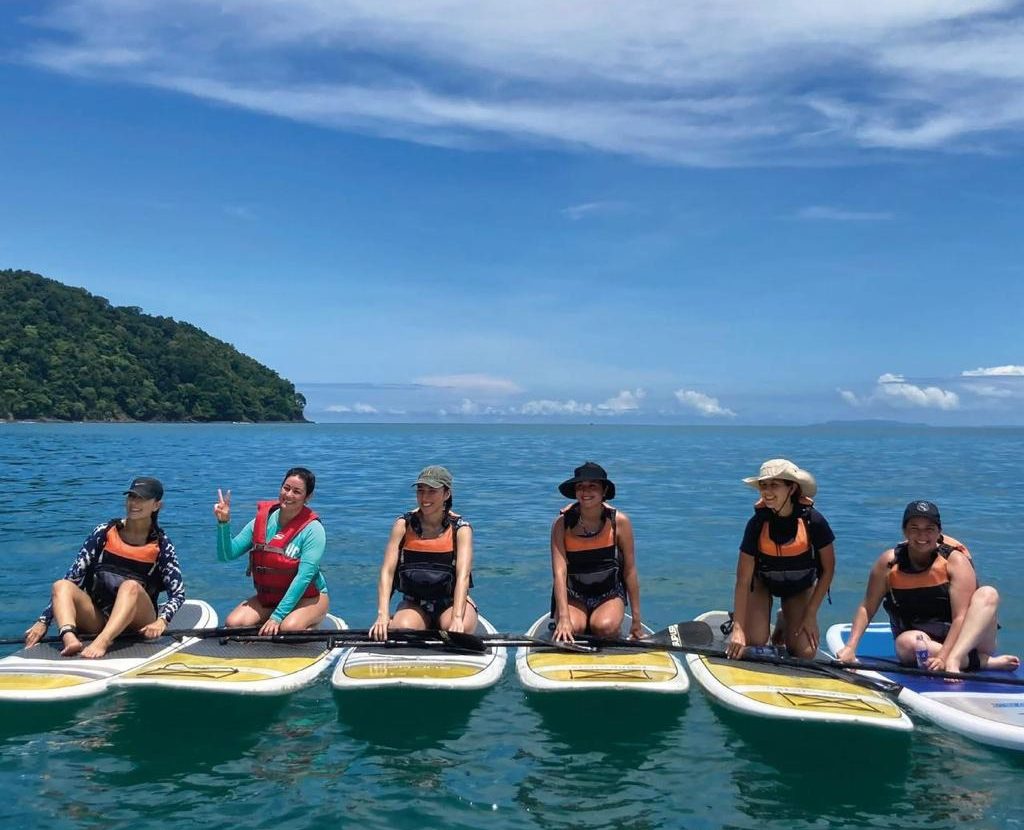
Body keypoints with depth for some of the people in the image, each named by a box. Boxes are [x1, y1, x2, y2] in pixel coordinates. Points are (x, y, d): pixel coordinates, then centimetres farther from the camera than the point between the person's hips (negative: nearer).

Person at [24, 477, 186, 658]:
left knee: (131, 586, -31)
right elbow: (74, 577, 1)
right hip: (96, 618, 2)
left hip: (136, 621, -2)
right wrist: (43, 621, -8)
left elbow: (178, 593, -5)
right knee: (61, 585, -22)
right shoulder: (104, 533, 5)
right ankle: (70, 639, -49)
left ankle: (101, 642, -53)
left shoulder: (161, 544, 1)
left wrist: (162, 620, -25)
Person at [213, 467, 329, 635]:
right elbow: (226, 555, -2)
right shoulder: (262, 521, -3)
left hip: (308, 597, -4)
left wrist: (277, 617, -28)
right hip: (267, 596, 5)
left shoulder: (313, 529, -17)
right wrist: (223, 523, -19)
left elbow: (304, 576, -23)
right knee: (233, 623, -17)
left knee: (289, 628, -32)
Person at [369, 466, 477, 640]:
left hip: (451, 602, -1)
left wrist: (457, 619, -38)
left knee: (460, 629, -32)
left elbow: (463, 575, -22)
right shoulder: (403, 524, -3)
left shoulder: (460, 529, -8)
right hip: (414, 604, 1)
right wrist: (383, 615, -28)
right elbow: (387, 571, -12)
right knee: (401, 629, -30)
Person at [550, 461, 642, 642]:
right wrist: (563, 618, -30)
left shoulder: (619, 521, -9)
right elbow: (559, 572, -19)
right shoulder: (562, 523, -11)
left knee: (604, 627, -29)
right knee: (573, 628, -29)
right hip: (573, 595, 0)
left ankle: (618, 628, 5)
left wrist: (637, 619, 0)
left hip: (610, 595, 0)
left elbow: (630, 571, -3)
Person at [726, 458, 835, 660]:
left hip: (800, 587, 1)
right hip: (762, 583, -1)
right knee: (755, 641, -19)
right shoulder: (757, 523, -27)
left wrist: (811, 614, -14)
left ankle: (785, 622, 21)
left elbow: (828, 570, -13)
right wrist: (738, 628, -30)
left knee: (805, 653, -10)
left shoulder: (813, 521, -27)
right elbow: (743, 580, -25)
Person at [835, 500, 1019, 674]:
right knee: (905, 643, -35)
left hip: (967, 638, 0)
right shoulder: (888, 562, -3)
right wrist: (851, 647, -12)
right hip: (922, 640, 0)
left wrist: (943, 657, -30)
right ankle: (986, 661, -25)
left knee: (988, 594, -24)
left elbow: (961, 617, -17)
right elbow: (867, 608, 1)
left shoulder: (955, 560, -9)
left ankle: (954, 659, -39)